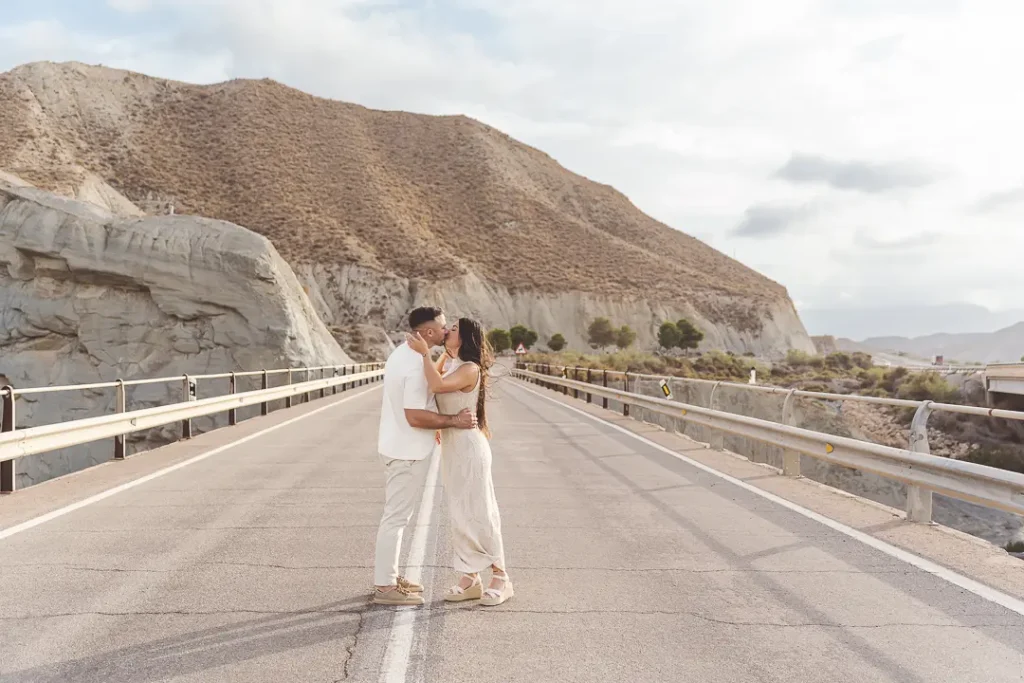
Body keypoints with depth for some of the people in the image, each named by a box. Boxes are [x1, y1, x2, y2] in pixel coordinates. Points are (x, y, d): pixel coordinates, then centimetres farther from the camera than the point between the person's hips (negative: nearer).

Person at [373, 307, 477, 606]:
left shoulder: (401, 354, 9)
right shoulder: (417, 365, -24)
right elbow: (415, 415, -28)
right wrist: (454, 421, -21)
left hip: (396, 446, 10)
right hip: (408, 452, -10)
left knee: (396, 515, 18)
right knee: (396, 517, -1)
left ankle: (388, 576, 28)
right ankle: (385, 586, 8)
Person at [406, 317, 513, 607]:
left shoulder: (470, 369, -16)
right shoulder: (450, 366, 12)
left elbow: (437, 385, -30)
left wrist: (425, 352, -21)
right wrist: (444, 353, 18)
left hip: (469, 447, -9)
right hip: (451, 447, 9)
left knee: (479, 512, -3)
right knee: (459, 515, 11)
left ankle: (500, 578, 9)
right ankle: (470, 578, 19)